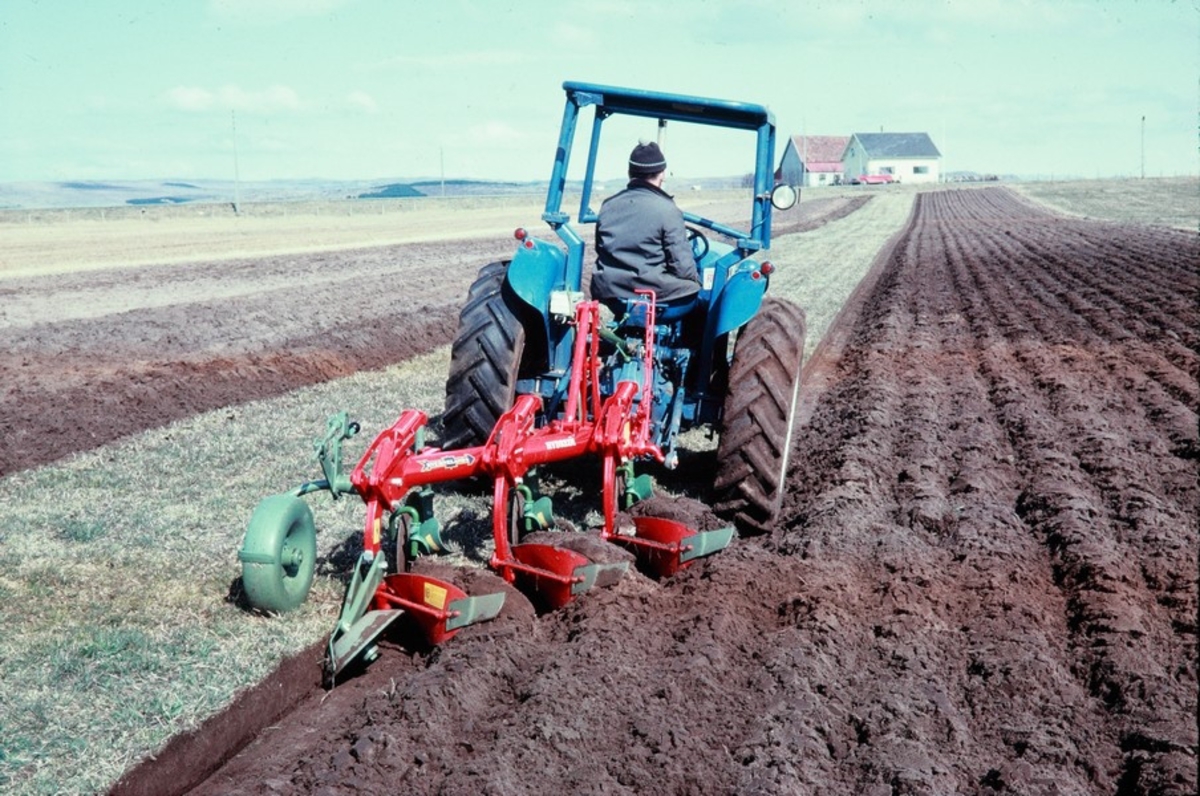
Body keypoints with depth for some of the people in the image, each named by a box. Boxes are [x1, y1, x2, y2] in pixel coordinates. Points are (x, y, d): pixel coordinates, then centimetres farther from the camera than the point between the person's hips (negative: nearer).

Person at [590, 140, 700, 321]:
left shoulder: (608, 206, 4)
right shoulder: (667, 209, -13)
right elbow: (683, 267, -14)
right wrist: (695, 280, 7)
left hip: (612, 298, 6)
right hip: (657, 302, -6)